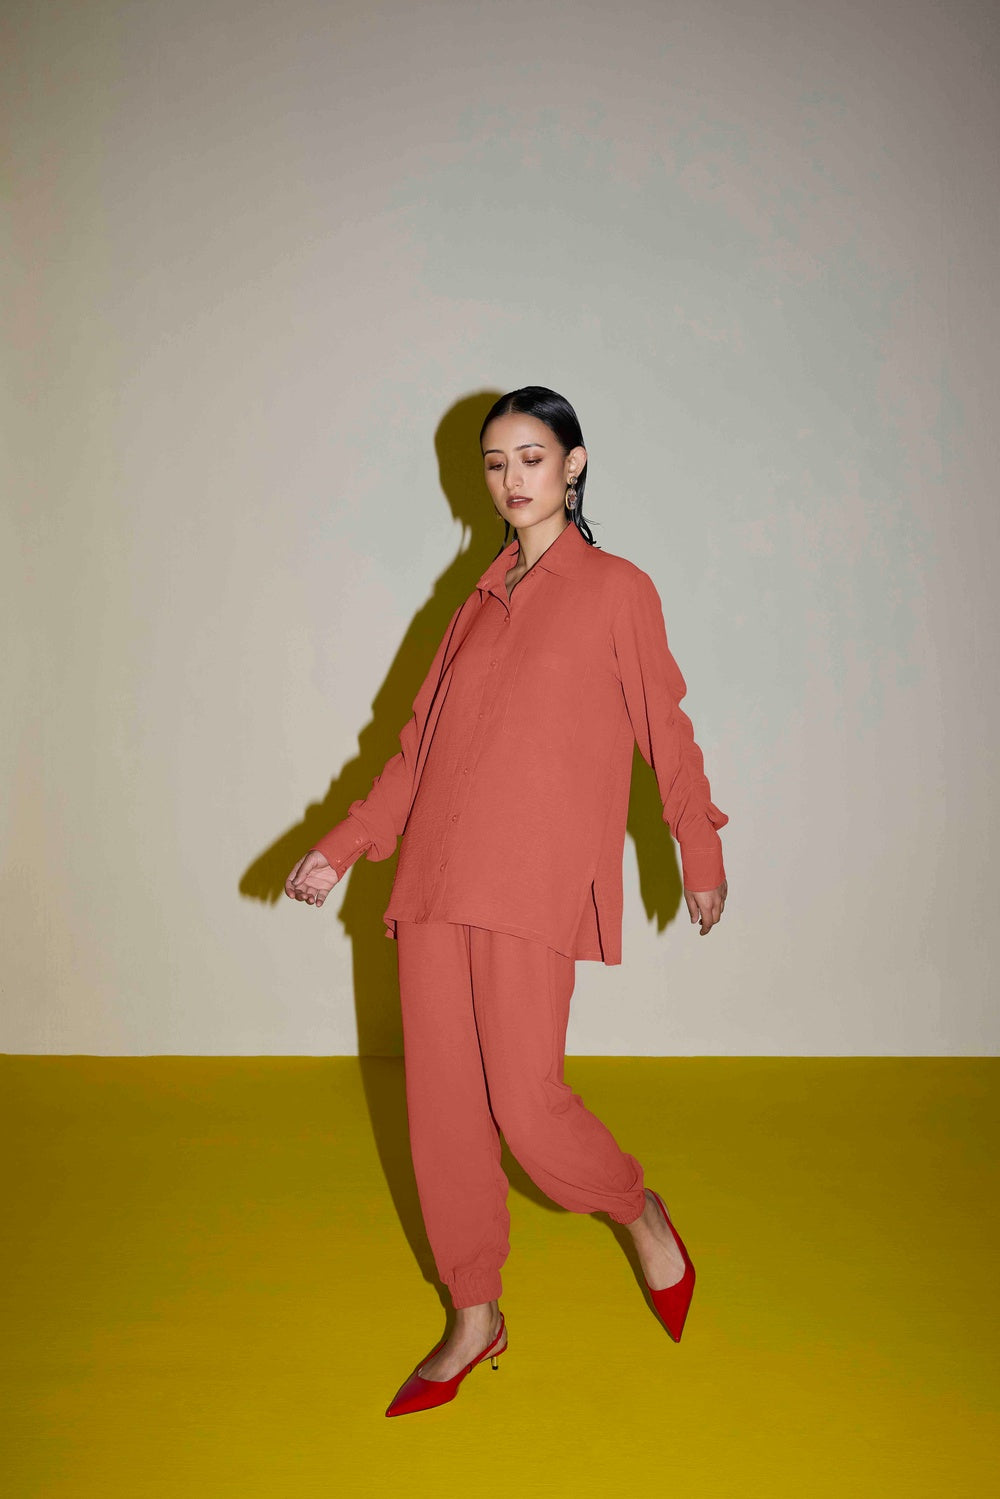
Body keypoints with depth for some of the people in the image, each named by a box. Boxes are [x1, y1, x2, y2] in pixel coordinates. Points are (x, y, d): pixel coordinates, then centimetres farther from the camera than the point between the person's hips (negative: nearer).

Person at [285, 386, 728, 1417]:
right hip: (435, 876, 5)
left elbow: (665, 733, 9)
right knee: (442, 1102, 7)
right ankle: (475, 1321, 25)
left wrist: (702, 855, 14)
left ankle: (643, 1216, 25)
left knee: (525, 1103, -8)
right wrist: (339, 848, 15)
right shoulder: (479, 598, 17)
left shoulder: (617, 589, 3)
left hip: (537, 881, -5)